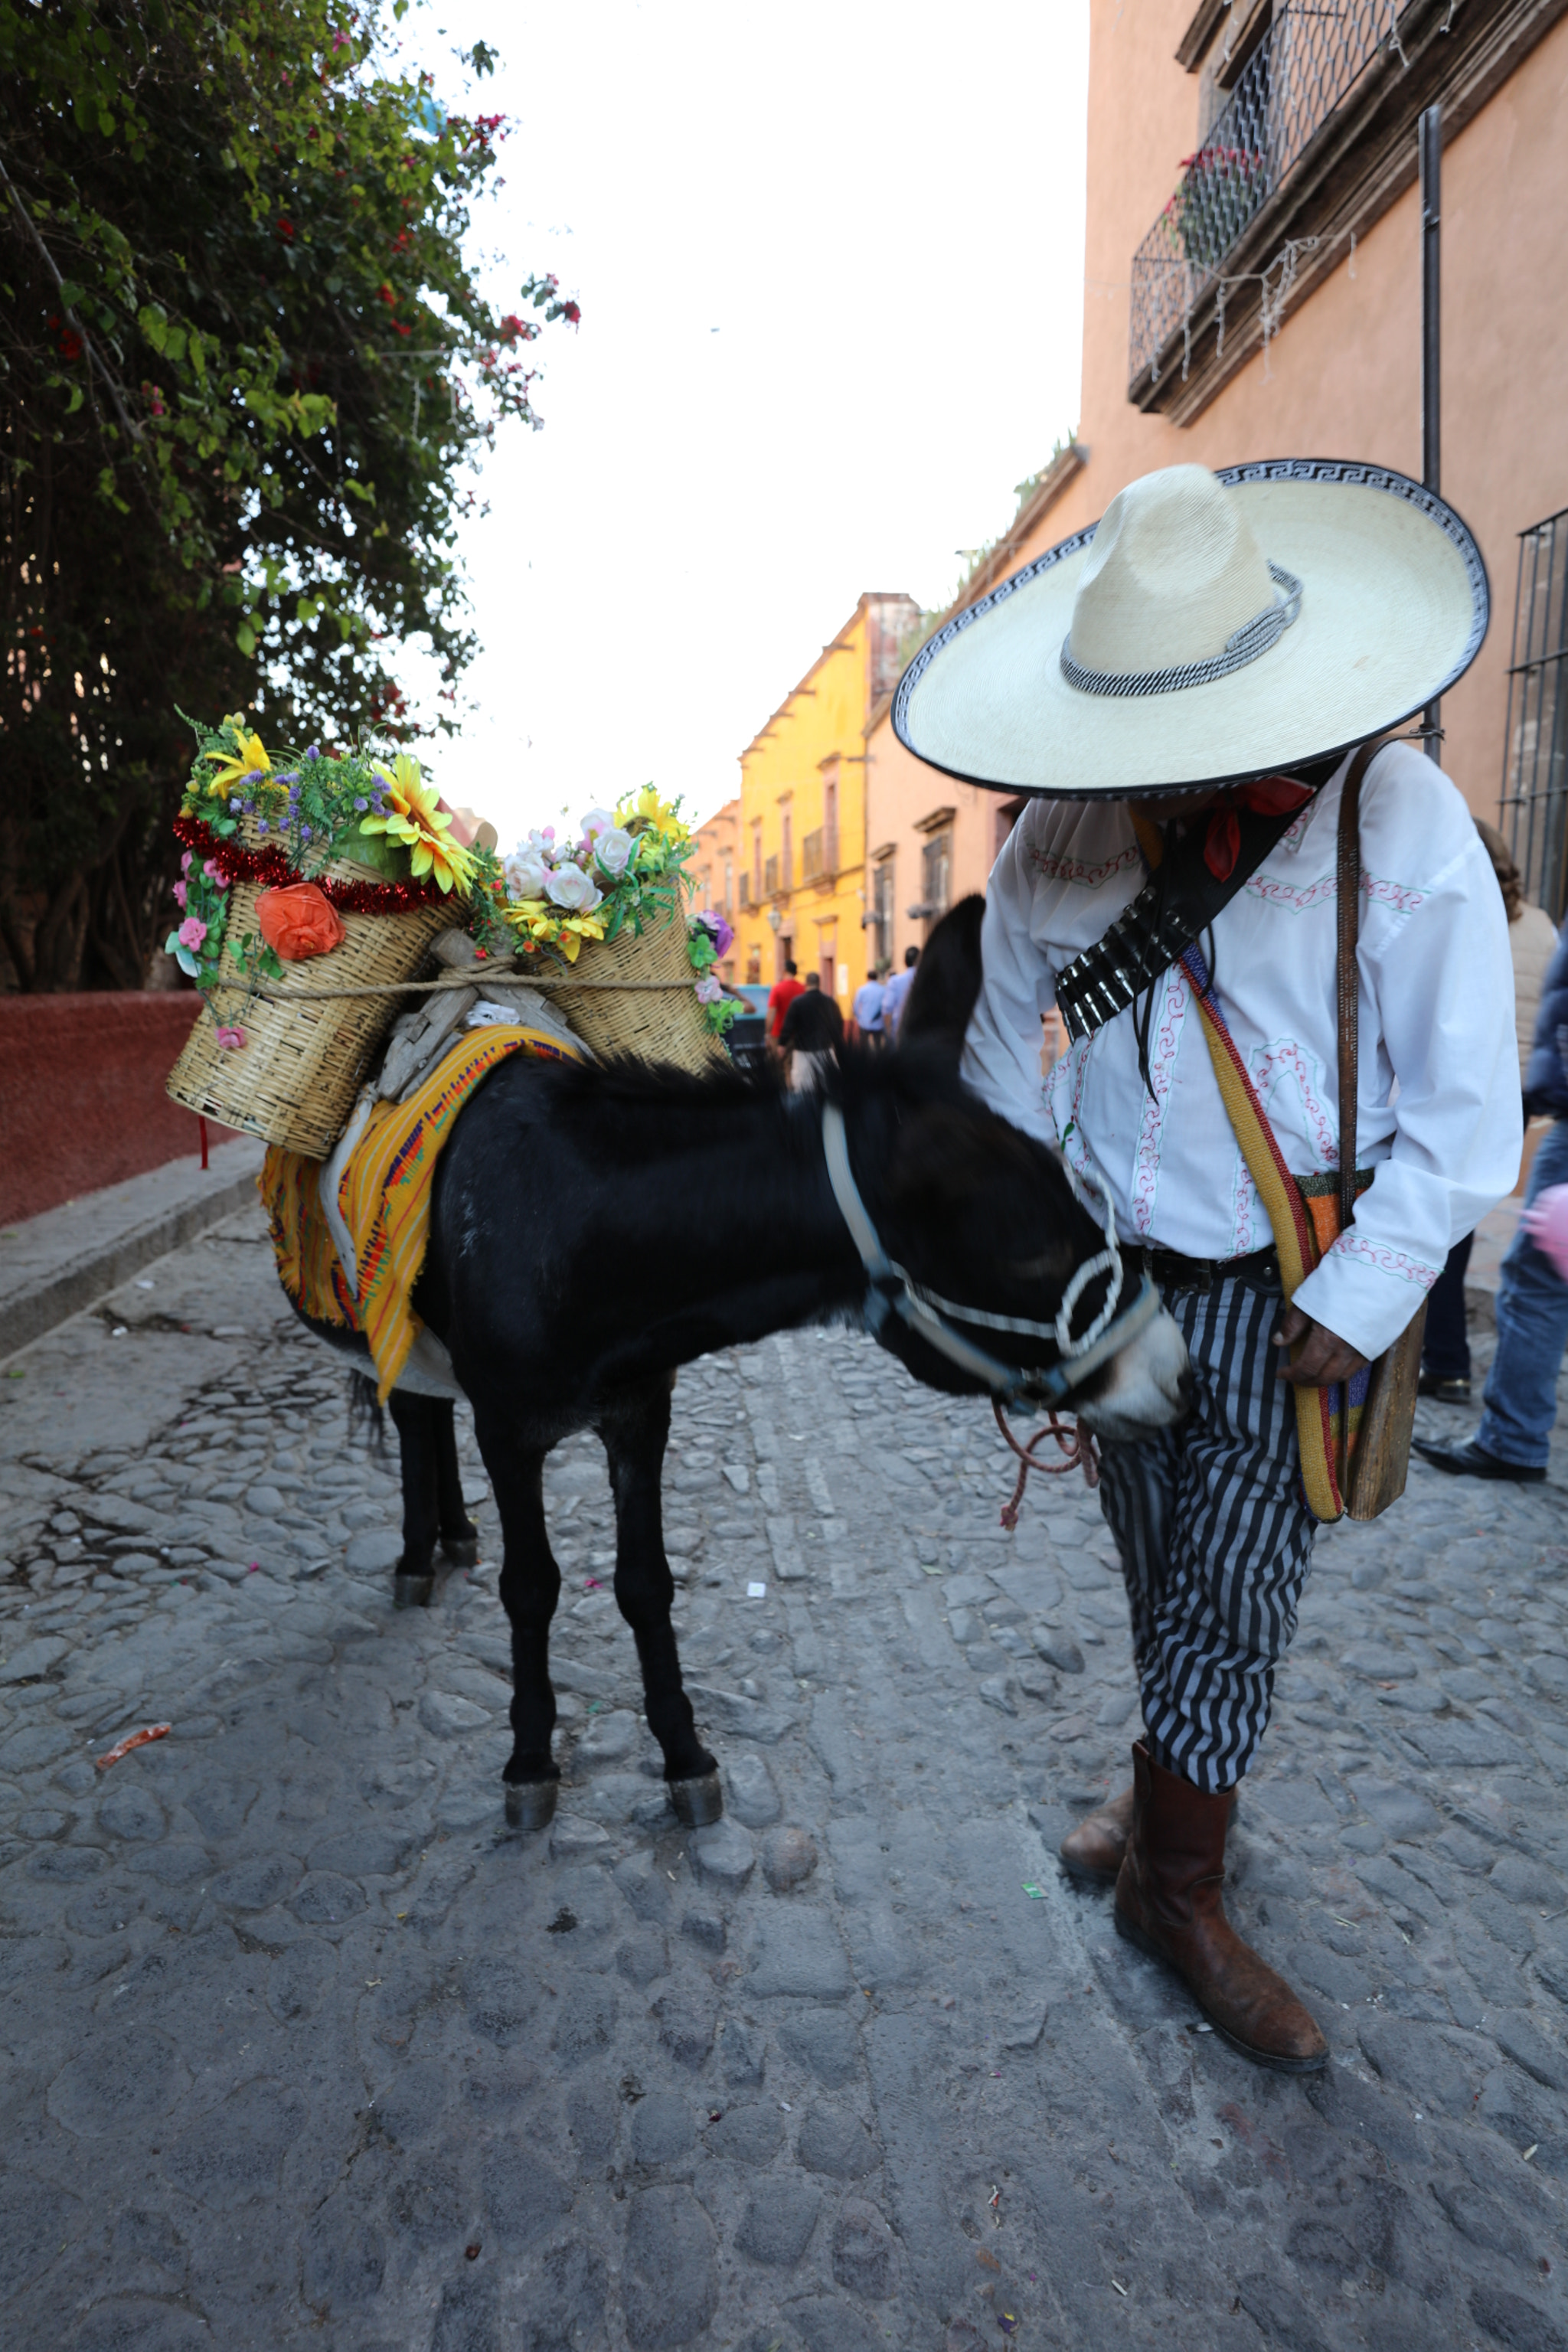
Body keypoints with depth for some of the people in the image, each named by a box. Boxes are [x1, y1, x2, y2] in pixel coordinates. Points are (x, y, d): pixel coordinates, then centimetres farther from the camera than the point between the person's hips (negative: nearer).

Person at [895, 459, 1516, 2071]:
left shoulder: (1402, 822, -14)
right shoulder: (1057, 842, -6)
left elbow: (1464, 1112, -10)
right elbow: (1007, 1071, 5)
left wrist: (1361, 1298, -14)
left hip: (1290, 1286, -3)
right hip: (1121, 1270, 3)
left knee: (1231, 1583, 2)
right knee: (1159, 1570, 15)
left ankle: (1173, 1883, 23)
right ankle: (1180, 1792, 40)